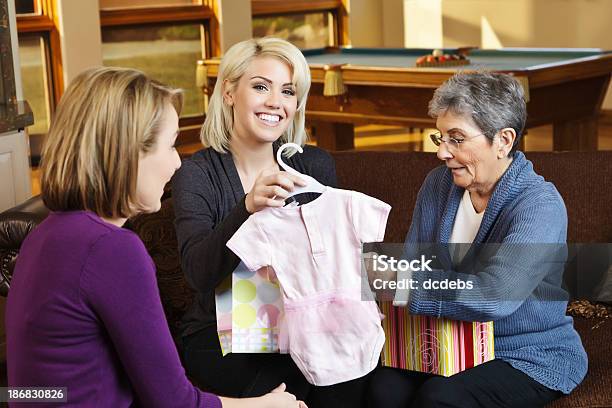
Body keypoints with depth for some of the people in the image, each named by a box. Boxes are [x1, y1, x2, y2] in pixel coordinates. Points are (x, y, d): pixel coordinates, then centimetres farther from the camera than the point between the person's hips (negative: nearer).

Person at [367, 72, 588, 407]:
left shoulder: (540, 207, -20)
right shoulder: (438, 184, 3)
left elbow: (492, 296, -33)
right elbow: (412, 263, 5)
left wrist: (397, 283, -30)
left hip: (532, 358, -4)